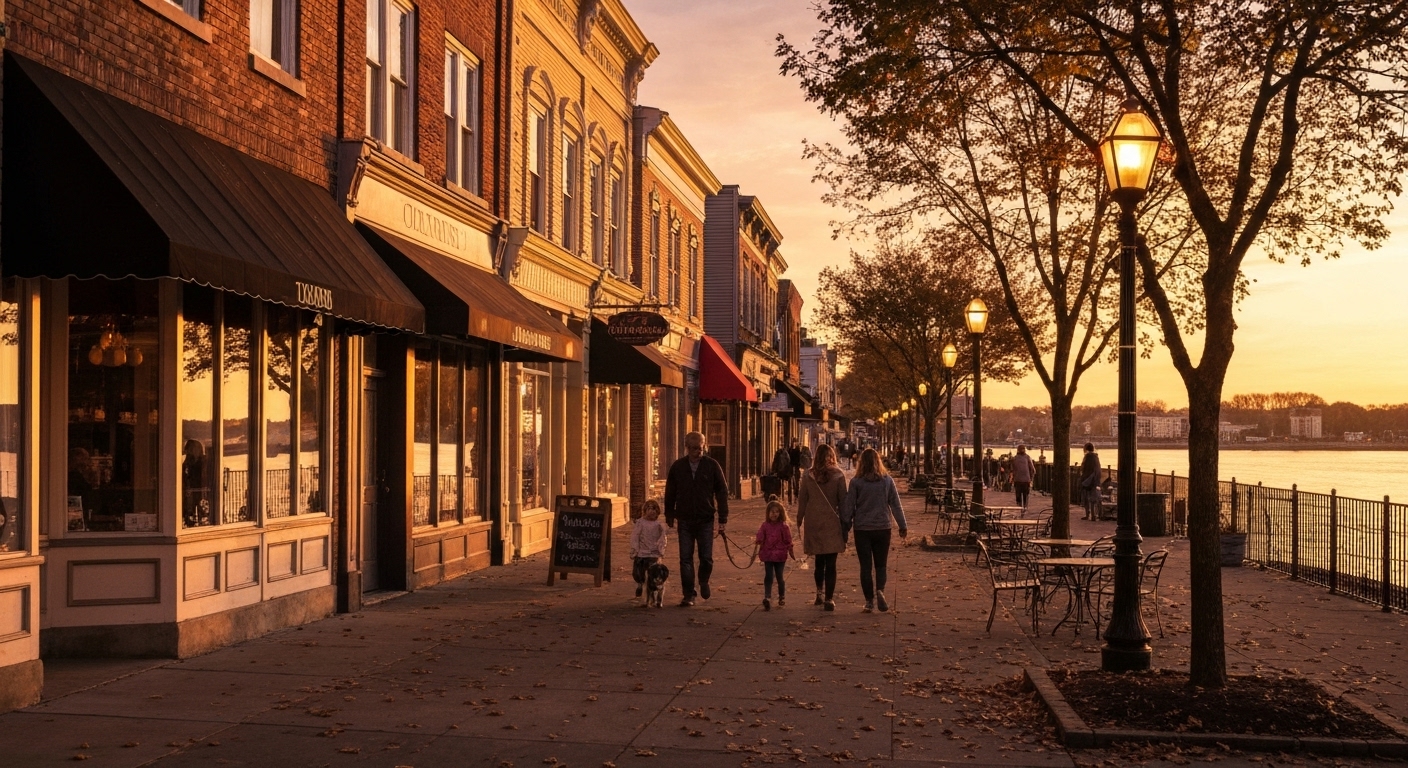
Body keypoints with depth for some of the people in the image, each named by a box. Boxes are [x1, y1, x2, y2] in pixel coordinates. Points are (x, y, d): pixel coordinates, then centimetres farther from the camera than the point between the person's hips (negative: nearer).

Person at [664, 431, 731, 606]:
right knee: (685, 559, 1)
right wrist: (670, 517, 9)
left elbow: (722, 492, -1)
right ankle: (688, 595, 9)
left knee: (706, 558, 1)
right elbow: (670, 494, 9)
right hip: (685, 521, 1)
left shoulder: (712, 465, -3)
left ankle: (704, 582, 32)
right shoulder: (677, 467, 1)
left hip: (706, 520, -1)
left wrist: (722, 519, -4)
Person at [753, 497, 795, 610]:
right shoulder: (765, 526, 2)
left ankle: (782, 597, 26)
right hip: (768, 555, 1)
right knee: (768, 577, -7)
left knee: (779, 577, 6)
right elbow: (759, 539, 2)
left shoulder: (783, 526, -3)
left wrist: (791, 553, 6)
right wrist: (755, 551, -4)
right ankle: (767, 598, -16)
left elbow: (788, 541, 2)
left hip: (780, 555, -1)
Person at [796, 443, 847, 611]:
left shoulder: (808, 476, 0)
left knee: (819, 561, 19)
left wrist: (799, 520, 14)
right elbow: (843, 501, -4)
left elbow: (802, 500, 4)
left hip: (813, 523, 2)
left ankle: (820, 593, 24)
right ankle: (828, 599, -2)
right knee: (830, 563, 0)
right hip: (832, 523, -2)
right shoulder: (838, 476, -6)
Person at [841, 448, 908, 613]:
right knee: (881, 564, 12)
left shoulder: (856, 482, -6)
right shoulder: (887, 480, -2)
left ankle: (869, 600, 5)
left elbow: (848, 507, -3)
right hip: (883, 528, 1)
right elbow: (896, 505, 2)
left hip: (862, 529, -1)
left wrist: (845, 529, 5)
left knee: (865, 566, 7)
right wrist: (903, 526, 10)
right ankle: (880, 590, -14)